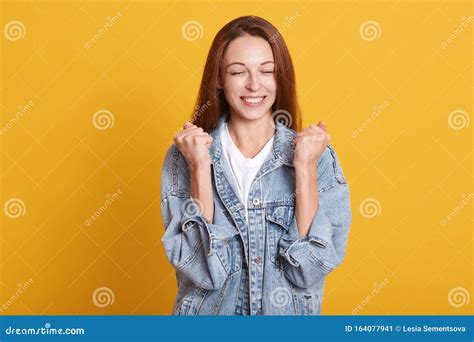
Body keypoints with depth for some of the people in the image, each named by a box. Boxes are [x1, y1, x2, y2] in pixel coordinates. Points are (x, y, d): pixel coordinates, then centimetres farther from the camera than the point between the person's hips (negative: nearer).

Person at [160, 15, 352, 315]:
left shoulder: (319, 156, -11)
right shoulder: (184, 156, -12)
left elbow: (310, 270, -18)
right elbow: (205, 272, -19)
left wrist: (305, 168, -23)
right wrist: (200, 168, -24)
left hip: (289, 313, 1)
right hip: (210, 310, 0)